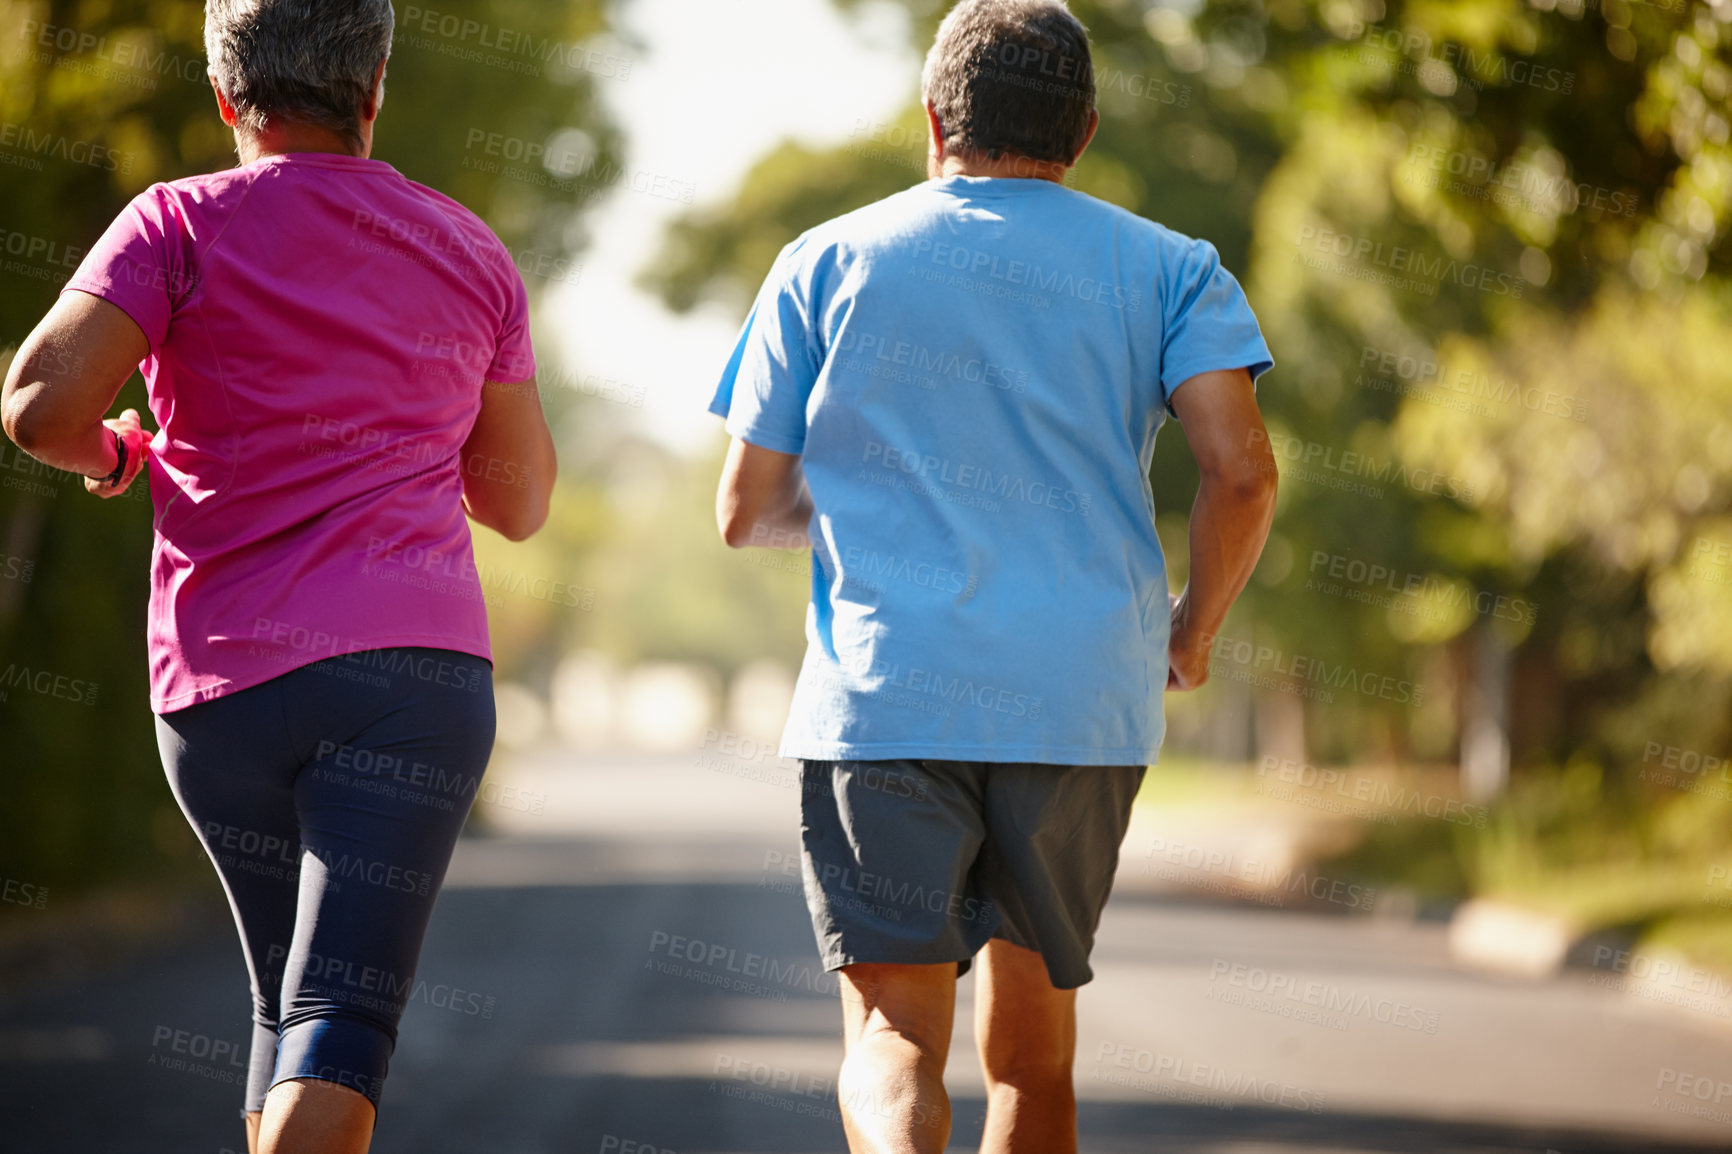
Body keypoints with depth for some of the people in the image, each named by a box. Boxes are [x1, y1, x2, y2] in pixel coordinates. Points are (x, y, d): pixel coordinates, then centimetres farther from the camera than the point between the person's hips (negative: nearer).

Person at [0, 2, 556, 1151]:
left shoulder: (182, 225, 2)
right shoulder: (473, 255, 12)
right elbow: (519, 503, 19)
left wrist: (113, 450, 10)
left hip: (220, 680, 1)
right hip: (410, 668, 0)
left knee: (293, 1000, 19)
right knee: (341, 1019, -10)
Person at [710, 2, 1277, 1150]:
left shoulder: (825, 264, 9)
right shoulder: (1168, 270, 8)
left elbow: (744, 513, 10)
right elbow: (1244, 474, -6)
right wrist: (1194, 628, 12)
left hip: (881, 703, -1)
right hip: (1084, 702, 1)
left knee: (895, 1031, -5)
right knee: (1034, 1046, 16)